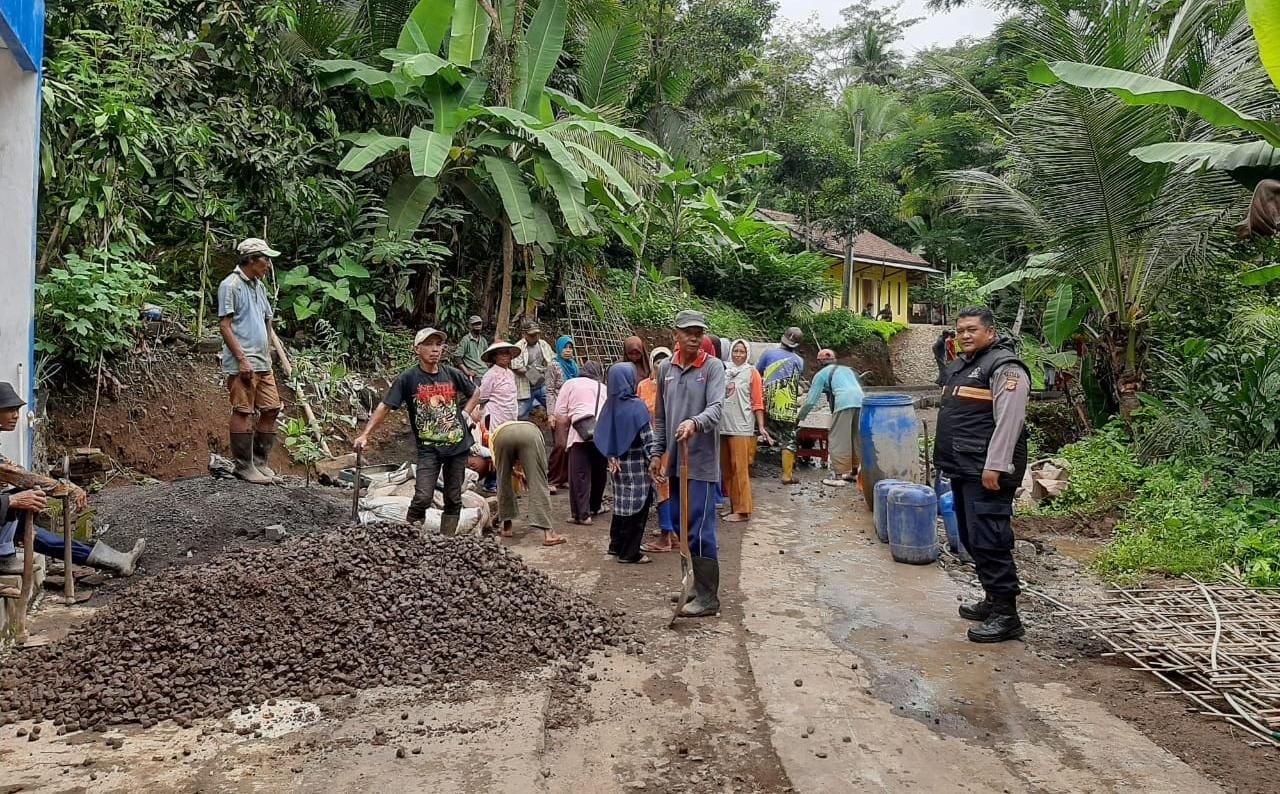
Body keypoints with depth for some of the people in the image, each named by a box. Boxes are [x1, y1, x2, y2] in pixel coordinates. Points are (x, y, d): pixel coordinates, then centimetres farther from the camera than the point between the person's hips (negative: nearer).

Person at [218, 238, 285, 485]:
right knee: (243, 412, -3)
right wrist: (242, 359, -17)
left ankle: (260, 463, 20)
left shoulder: (259, 286, 17)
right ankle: (244, 467, 5)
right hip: (242, 363, -9)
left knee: (271, 409, 9)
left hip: (263, 363, 9)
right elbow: (225, 325, -13)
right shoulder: (231, 285, -8)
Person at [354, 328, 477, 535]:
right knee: (423, 497, -16)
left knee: (453, 500, 9)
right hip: (429, 448, -3)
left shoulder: (452, 374, 3)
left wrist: (464, 414, 5)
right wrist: (365, 435, -18)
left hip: (458, 446, 3)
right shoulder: (408, 378, -6)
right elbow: (385, 407, -10)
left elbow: (474, 393, 20)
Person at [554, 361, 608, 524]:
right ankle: (595, 506, 35)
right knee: (599, 471, 20)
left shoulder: (571, 383, 18)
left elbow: (560, 414, 12)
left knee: (579, 474, -1)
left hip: (581, 432, -4)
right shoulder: (604, 388, 28)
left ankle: (582, 514, -6)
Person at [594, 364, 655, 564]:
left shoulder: (610, 404, 1)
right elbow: (647, 438, -15)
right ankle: (629, 553, 8)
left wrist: (611, 456, 4)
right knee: (637, 506, 3)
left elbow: (602, 435, 2)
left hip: (619, 464, 6)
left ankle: (616, 545, 28)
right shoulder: (636, 405, -16)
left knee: (621, 504, 18)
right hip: (637, 466, -6)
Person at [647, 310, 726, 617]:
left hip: (702, 462, -6)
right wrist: (656, 452, 14)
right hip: (675, 461, 7)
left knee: (700, 531, -7)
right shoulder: (666, 368, 12)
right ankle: (699, 584, 27)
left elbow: (716, 407, -20)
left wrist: (695, 422, -38)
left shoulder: (713, 367, -5)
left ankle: (708, 598, 0)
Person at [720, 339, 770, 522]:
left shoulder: (751, 373, 0)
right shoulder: (724, 371, 10)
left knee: (740, 469, -4)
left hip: (742, 428, -5)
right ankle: (733, 506, 20)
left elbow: (758, 402, -2)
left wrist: (761, 426, -9)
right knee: (727, 470, 10)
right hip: (723, 426, 5)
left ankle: (742, 510, 1)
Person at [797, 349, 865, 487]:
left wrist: (800, 417, 25)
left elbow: (811, 400, 16)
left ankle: (838, 476, -2)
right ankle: (854, 472, 24)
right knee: (856, 439, 16)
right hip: (861, 401, 6)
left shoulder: (822, 374, 17)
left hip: (844, 403, -6)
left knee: (837, 440, 0)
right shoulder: (848, 369, 33)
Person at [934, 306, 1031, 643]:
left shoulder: (1005, 366, -11)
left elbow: (1008, 422, -19)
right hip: (963, 470, 10)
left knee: (988, 540, -10)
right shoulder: (960, 365, 19)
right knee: (972, 539, 15)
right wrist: (949, 460, 22)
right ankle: (993, 600, 27)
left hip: (986, 472, -10)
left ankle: (1006, 615, -4)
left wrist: (994, 467, -23)